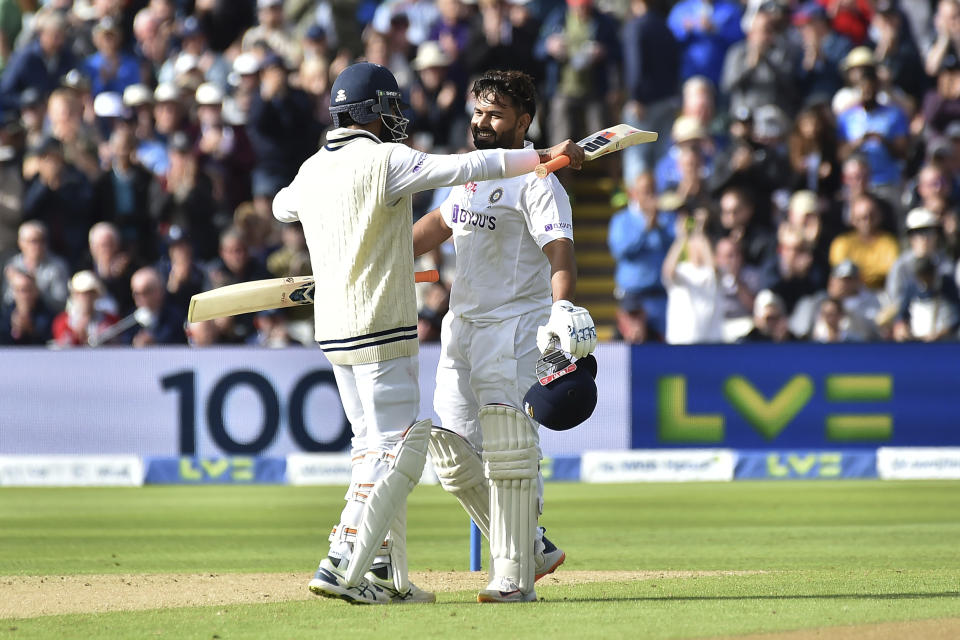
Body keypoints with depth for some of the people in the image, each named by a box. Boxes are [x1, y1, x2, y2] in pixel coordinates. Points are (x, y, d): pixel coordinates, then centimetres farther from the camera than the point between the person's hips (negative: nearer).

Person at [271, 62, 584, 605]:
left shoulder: (314, 169, 10)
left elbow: (283, 206, 32)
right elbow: (466, 167, -21)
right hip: (380, 330, -8)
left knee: (378, 449, 14)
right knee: (395, 450, -6)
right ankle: (343, 566, -15)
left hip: (334, 331, 8)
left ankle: (386, 575, 14)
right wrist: (545, 156, -20)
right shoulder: (385, 160, -13)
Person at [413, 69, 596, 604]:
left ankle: (515, 577, -8)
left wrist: (563, 308, -40)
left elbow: (560, 250, -23)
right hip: (462, 327, 9)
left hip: (516, 328, -9)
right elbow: (441, 224, 32)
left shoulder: (536, 180, -10)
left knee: (508, 454, -12)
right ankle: (532, 546, 20)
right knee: (453, 454, 6)